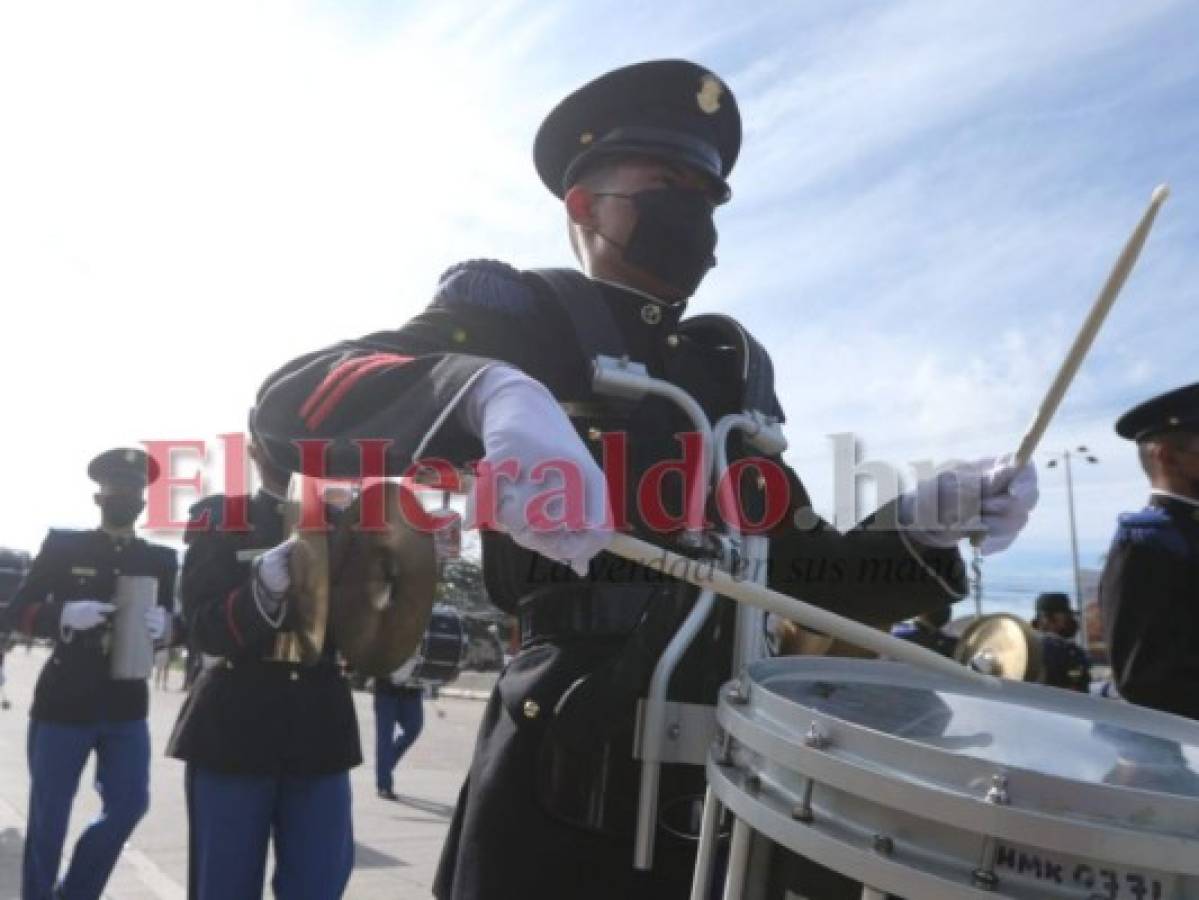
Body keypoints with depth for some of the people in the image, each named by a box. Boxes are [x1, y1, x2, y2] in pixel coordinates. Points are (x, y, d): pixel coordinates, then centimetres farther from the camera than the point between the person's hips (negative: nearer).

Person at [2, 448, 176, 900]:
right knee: (48, 817, 6)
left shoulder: (161, 560, 8)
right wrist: (64, 615, -21)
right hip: (62, 702, -3)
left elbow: (174, 625, 11)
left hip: (127, 706, 3)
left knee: (129, 804, 5)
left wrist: (160, 624, -13)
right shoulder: (62, 545, 0)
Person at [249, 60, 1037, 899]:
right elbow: (293, 401, -13)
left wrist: (923, 525, -3)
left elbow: (795, 568, 14)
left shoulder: (732, 363, 14)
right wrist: (487, 391, -30)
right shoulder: (519, 314, -1)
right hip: (571, 774, -5)